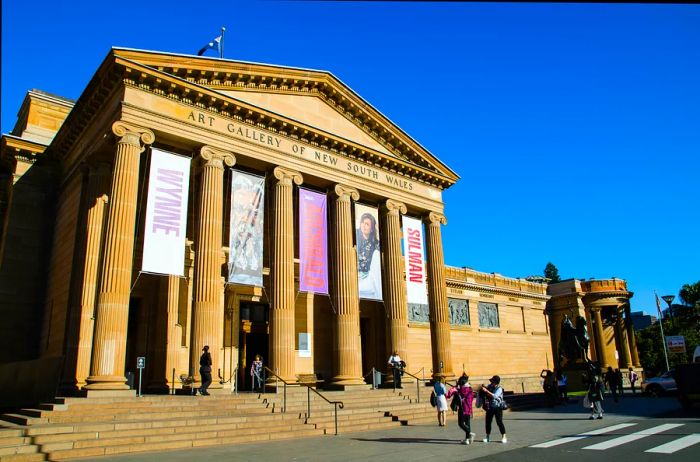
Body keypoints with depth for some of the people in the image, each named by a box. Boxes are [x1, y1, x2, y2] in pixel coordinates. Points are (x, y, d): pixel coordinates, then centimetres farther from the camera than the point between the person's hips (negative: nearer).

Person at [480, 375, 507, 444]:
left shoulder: (499, 389, -15)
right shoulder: (490, 386, 1)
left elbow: (494, 396, -30)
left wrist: (486, 390, -32)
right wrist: (484, 387, -5)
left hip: (498, 408, -5)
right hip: (490, 407, 5)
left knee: (499, 422, -5)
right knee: (488, 422, 7)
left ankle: (503, 437, 6)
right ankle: (488, 437, 18)